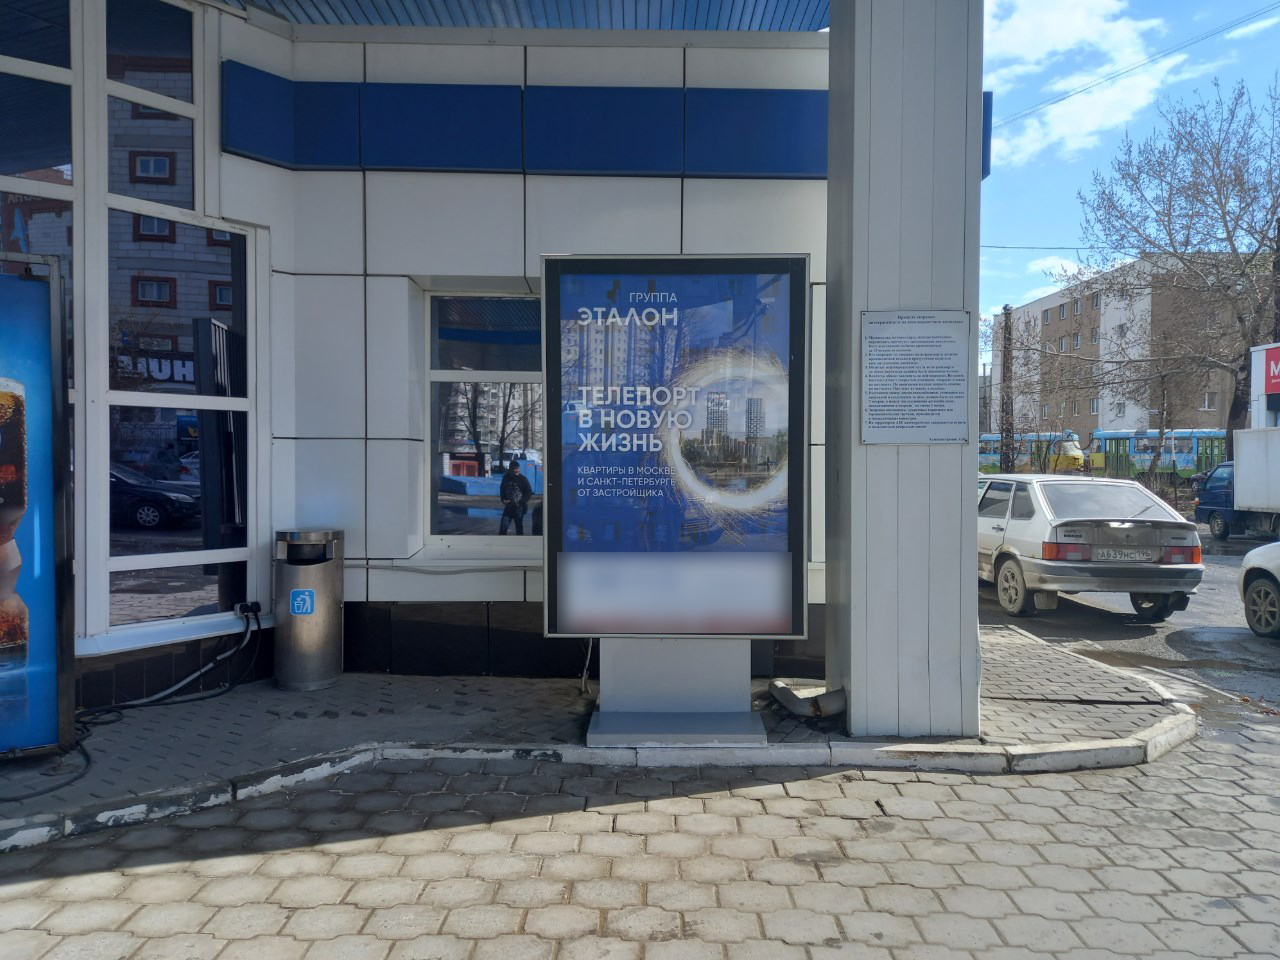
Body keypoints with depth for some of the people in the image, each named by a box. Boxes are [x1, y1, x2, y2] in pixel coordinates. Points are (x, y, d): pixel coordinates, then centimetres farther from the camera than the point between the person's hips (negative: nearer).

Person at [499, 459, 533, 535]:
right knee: (503, 526, -1)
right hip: (508, 506, 3)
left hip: (519, 507, -3)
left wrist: (521, 502, -15)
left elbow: (529, 492, -4)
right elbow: (502, 489, 15)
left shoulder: (523, 479, -8)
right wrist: (504, 499, -2)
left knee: (519, 527, 5)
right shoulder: (506, 477, 1)